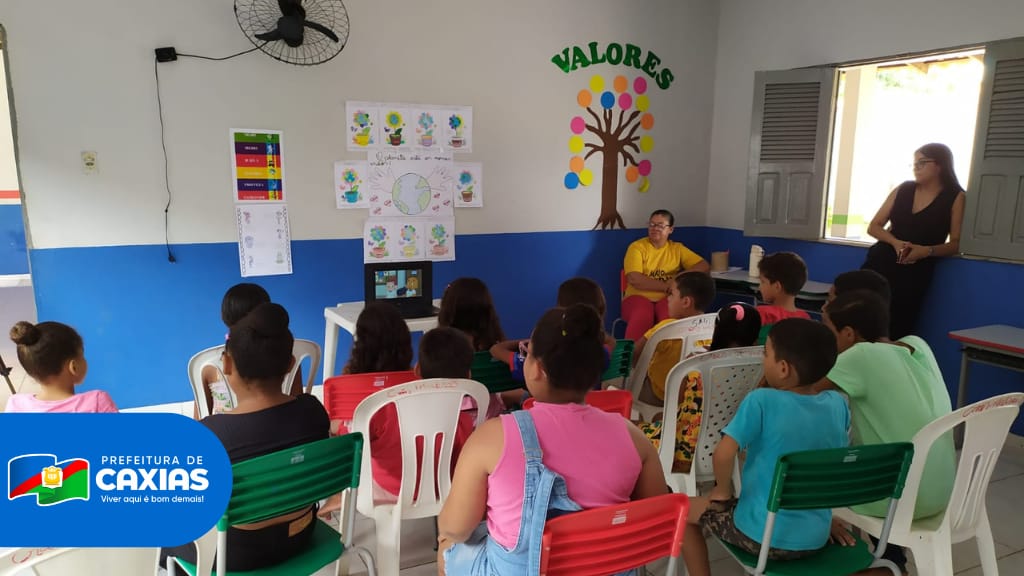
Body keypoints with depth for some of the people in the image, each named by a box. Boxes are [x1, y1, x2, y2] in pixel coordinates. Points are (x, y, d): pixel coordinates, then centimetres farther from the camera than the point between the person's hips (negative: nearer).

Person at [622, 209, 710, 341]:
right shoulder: (637, 247, 5)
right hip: (639, 297, -2)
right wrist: (666, 286, -11)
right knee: (642, 316, -39)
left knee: (670, 316, -36)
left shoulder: (677, 248, 14)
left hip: (667, 298, 2)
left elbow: (704, 266, 7)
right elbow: (634, 279, -9)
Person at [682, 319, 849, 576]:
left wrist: (722, 490, -5)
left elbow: (724, 453, -25)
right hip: (816, 539, 6)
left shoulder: (762, 401, -21)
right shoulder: (838, 404, -5)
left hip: (762, 536, -5)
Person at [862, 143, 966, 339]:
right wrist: (896, 242, -10)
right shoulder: (903, 189, 9)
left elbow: (956, 243, -4)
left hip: (915, 272, -3)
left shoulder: (956, 197, 0)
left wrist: (927, 251, -22)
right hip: (880, 262, 3)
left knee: (895, 331, -4)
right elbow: (873, 226, 8)